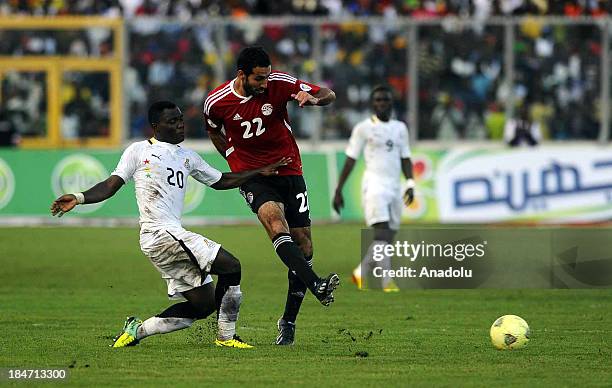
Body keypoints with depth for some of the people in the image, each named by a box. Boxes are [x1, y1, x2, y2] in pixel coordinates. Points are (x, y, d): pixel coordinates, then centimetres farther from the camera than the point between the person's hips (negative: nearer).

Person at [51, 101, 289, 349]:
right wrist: (79, 198, -16)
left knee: (204, 304, 2)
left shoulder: (187, 157, 23)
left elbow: (220, 181, 32)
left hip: (174, 235, 9)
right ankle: (226, 336, -4)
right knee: (231, 266, -15)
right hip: (159, 233, -9)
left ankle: (138, 329, 8)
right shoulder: (139, 151, 4)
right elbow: (111, 186, 0)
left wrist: (261, 172, 27)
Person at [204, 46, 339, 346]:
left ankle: (288, 321, 12)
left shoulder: (280, 84, -11)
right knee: (275, 221, -31)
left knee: (303, 243, -1)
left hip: (289, 170, 2)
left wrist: (312, 99, -27)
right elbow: (213, 131, 15)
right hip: (252, 175, -2)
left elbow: (329, 95, -4)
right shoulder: (217, 102, -9)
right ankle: (316, 286, -46)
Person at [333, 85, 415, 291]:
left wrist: (410, 184, 2)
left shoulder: (400, 128, 15)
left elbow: (405, 159, 17)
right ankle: (386, 281, -22)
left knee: (387, 240, 3)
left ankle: (361, 273, 18)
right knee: (382, 233, -18)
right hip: (374, 186, -6)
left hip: (395, 188, 6)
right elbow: (350, 160, 2)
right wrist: (338, 190, 0)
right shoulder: (363, 128, 1)